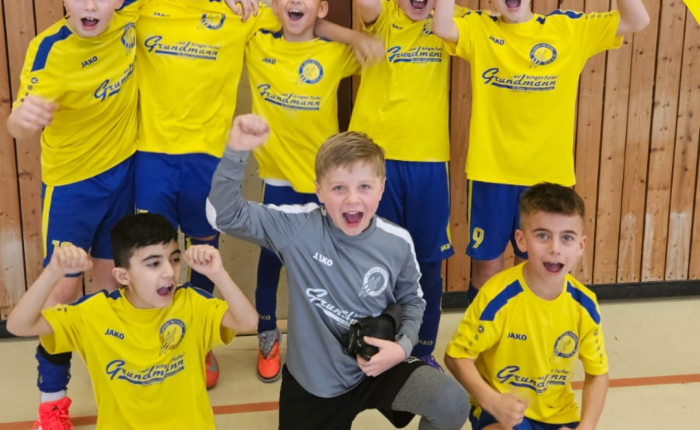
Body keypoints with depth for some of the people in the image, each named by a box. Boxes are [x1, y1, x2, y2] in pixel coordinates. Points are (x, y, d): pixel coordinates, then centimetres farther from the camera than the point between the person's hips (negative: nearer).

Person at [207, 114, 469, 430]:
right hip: (312, 381, 0)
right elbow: (224, 215, -21)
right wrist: (237, 152, -35)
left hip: (377, 366, 1)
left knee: (452, 404, -20)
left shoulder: (398, 243, -11)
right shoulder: (298, 228, -17)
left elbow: (411, 300, 7)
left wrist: (402, 347, -12)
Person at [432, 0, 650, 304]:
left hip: (547, 173, 1)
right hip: (490, 171, -1)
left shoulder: (569, 28, 3)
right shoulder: (479, 28, 0)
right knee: (486, 265, 9)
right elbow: (442, 27, -20)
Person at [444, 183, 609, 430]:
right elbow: (457, 356, -15)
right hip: (502, 407, -4)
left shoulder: (584, 305, -10)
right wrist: (491, 401, -29)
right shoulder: (498, 296, -23)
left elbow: (597, 373, 3)